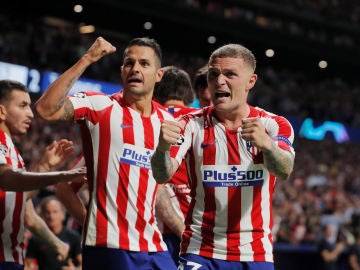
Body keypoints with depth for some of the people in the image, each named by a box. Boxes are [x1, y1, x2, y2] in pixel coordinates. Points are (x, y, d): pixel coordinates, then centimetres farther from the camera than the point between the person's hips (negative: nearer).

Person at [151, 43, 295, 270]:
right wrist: (163, 148, -38)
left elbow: (284, 171, -20)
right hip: (201, 252, -1)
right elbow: (163, 176, -15)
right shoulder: (192, 124, -1)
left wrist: (266, 144, -43)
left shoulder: (273, 125, -1)